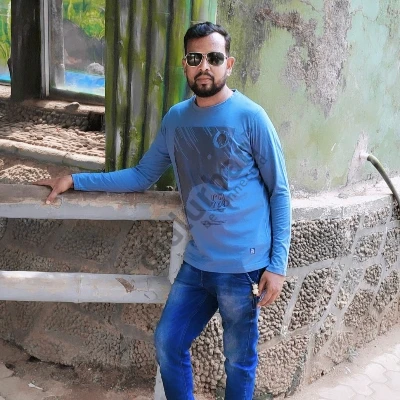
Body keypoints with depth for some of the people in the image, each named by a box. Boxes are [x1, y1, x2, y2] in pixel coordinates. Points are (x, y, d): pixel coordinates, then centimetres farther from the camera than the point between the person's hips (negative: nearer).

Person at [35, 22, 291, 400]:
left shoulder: (250, 117, -10)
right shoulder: (175, 119, 5)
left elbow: (279, 192, -7)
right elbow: (142, 175, 13)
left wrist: (277, 264, -11)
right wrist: (74, 180, 8)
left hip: (244, 267, -4)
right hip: (196, 263, 5)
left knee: (239, 361, 12)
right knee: (167, 344, 14)